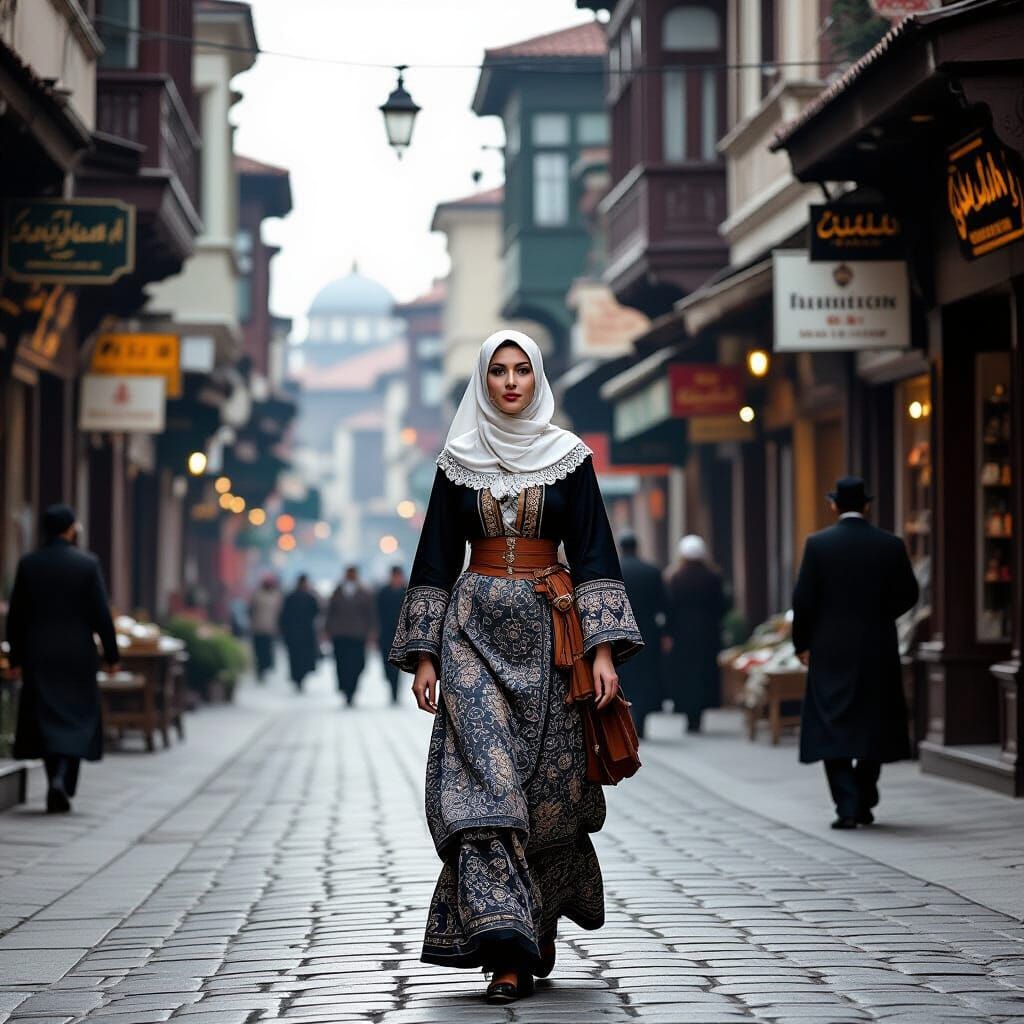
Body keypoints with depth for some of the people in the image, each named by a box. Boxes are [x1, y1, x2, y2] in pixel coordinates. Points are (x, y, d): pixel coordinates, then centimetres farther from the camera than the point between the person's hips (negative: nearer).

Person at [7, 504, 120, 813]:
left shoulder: (28, 564, 0)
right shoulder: (87, 564, -7)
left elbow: (15, 616, 1)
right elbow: (101, 614, -7)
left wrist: (16, 657, 8)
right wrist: (111, 654, 0)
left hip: (39, 656, 2)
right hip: (78, 655, -2)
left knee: (46, 719, 10)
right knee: (77, 718, 6)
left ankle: (57, 792, 9)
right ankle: (61, 780, -13)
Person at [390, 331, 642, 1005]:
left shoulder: (568, 456, 5)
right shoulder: (459, 461, 7)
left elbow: (592, 553, 1)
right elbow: (437, 559, 8)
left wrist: (603, 649, -8)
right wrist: (425, 655, 2)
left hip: (547, 632, 0)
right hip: (476, 629, 0)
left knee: (549, 784, 3)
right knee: (483, 778, -13)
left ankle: (538, 928, 26)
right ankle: (506, 949, -18)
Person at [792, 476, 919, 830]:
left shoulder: (818, 544, -7)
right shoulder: (891, 545, -1)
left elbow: (803, 599, -7)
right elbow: (908, 595, 3)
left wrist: (803, 644, 4)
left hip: (830, 650, -2)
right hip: (878, 651, 2)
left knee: (833, 729, 1)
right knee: (873, 727, 14)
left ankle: (847, 807, -10)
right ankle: (864, 804, 18)